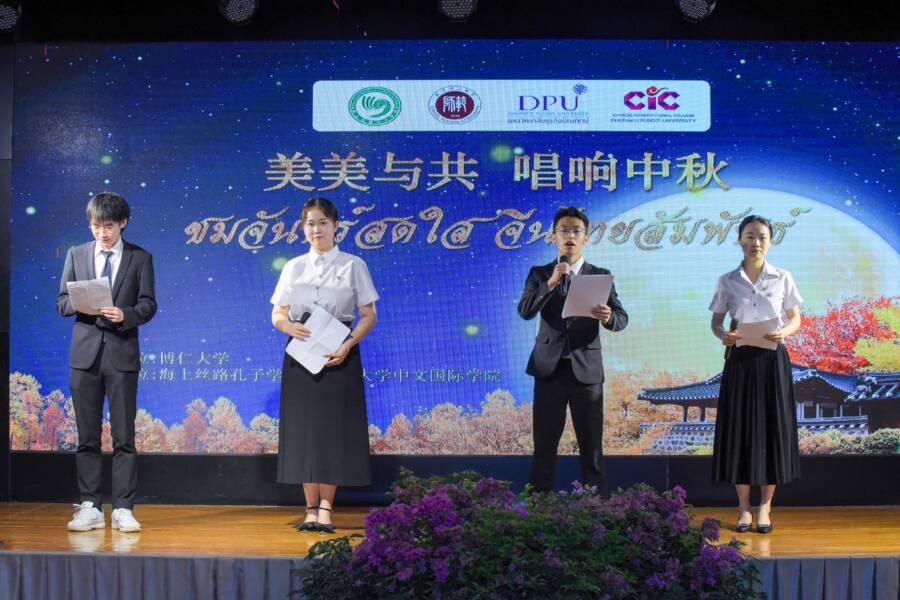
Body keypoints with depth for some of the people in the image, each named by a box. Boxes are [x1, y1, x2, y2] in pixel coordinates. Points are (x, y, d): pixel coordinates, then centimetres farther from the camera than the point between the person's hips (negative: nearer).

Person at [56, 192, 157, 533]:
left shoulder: (140, 258, 5)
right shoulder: (76, 255, 11)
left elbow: (148, 305, 0)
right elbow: (62, 302, 9)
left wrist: (125, 314, -19)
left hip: (122, 354, -2)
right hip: (85, 352, 2)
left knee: (123, 437, -1)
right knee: (87, 437, 5)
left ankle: (123, 509, 4)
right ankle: (90, 508, 12)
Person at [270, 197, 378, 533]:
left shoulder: (353, 266, 3)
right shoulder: (294, 267, 10)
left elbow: (369, 316, 0)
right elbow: (277, 313, 10)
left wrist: (347, 344, -15)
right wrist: (288, 326, -13)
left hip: (338, 354, -2)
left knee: (334, 429, -3)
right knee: (303, 428, 1)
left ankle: (325, 509, 3)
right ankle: (311, 509, 8)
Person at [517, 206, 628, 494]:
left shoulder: (600, 275, 6)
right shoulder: (539, 274, 7)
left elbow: (622, 318, -2)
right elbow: (525, 311, -8)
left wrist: (607, 317, -26)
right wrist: (551, 283, -22)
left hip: (587, 369, 0)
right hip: (550, 368, 0)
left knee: (592, 446, 3)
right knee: (544, 445, 4)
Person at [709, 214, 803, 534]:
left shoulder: (782, 278, 4)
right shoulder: (727, 281, 4)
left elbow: (795, 318, 8)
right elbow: (716, 320, 7)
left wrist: (784, 332, -13)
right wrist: (723, 334, -15)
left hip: (773, 360, 0)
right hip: (740, 360, 0)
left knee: (773, 427, 1)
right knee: (739, 428, 0)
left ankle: (764, 507, 10)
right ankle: (744, 508, 11)